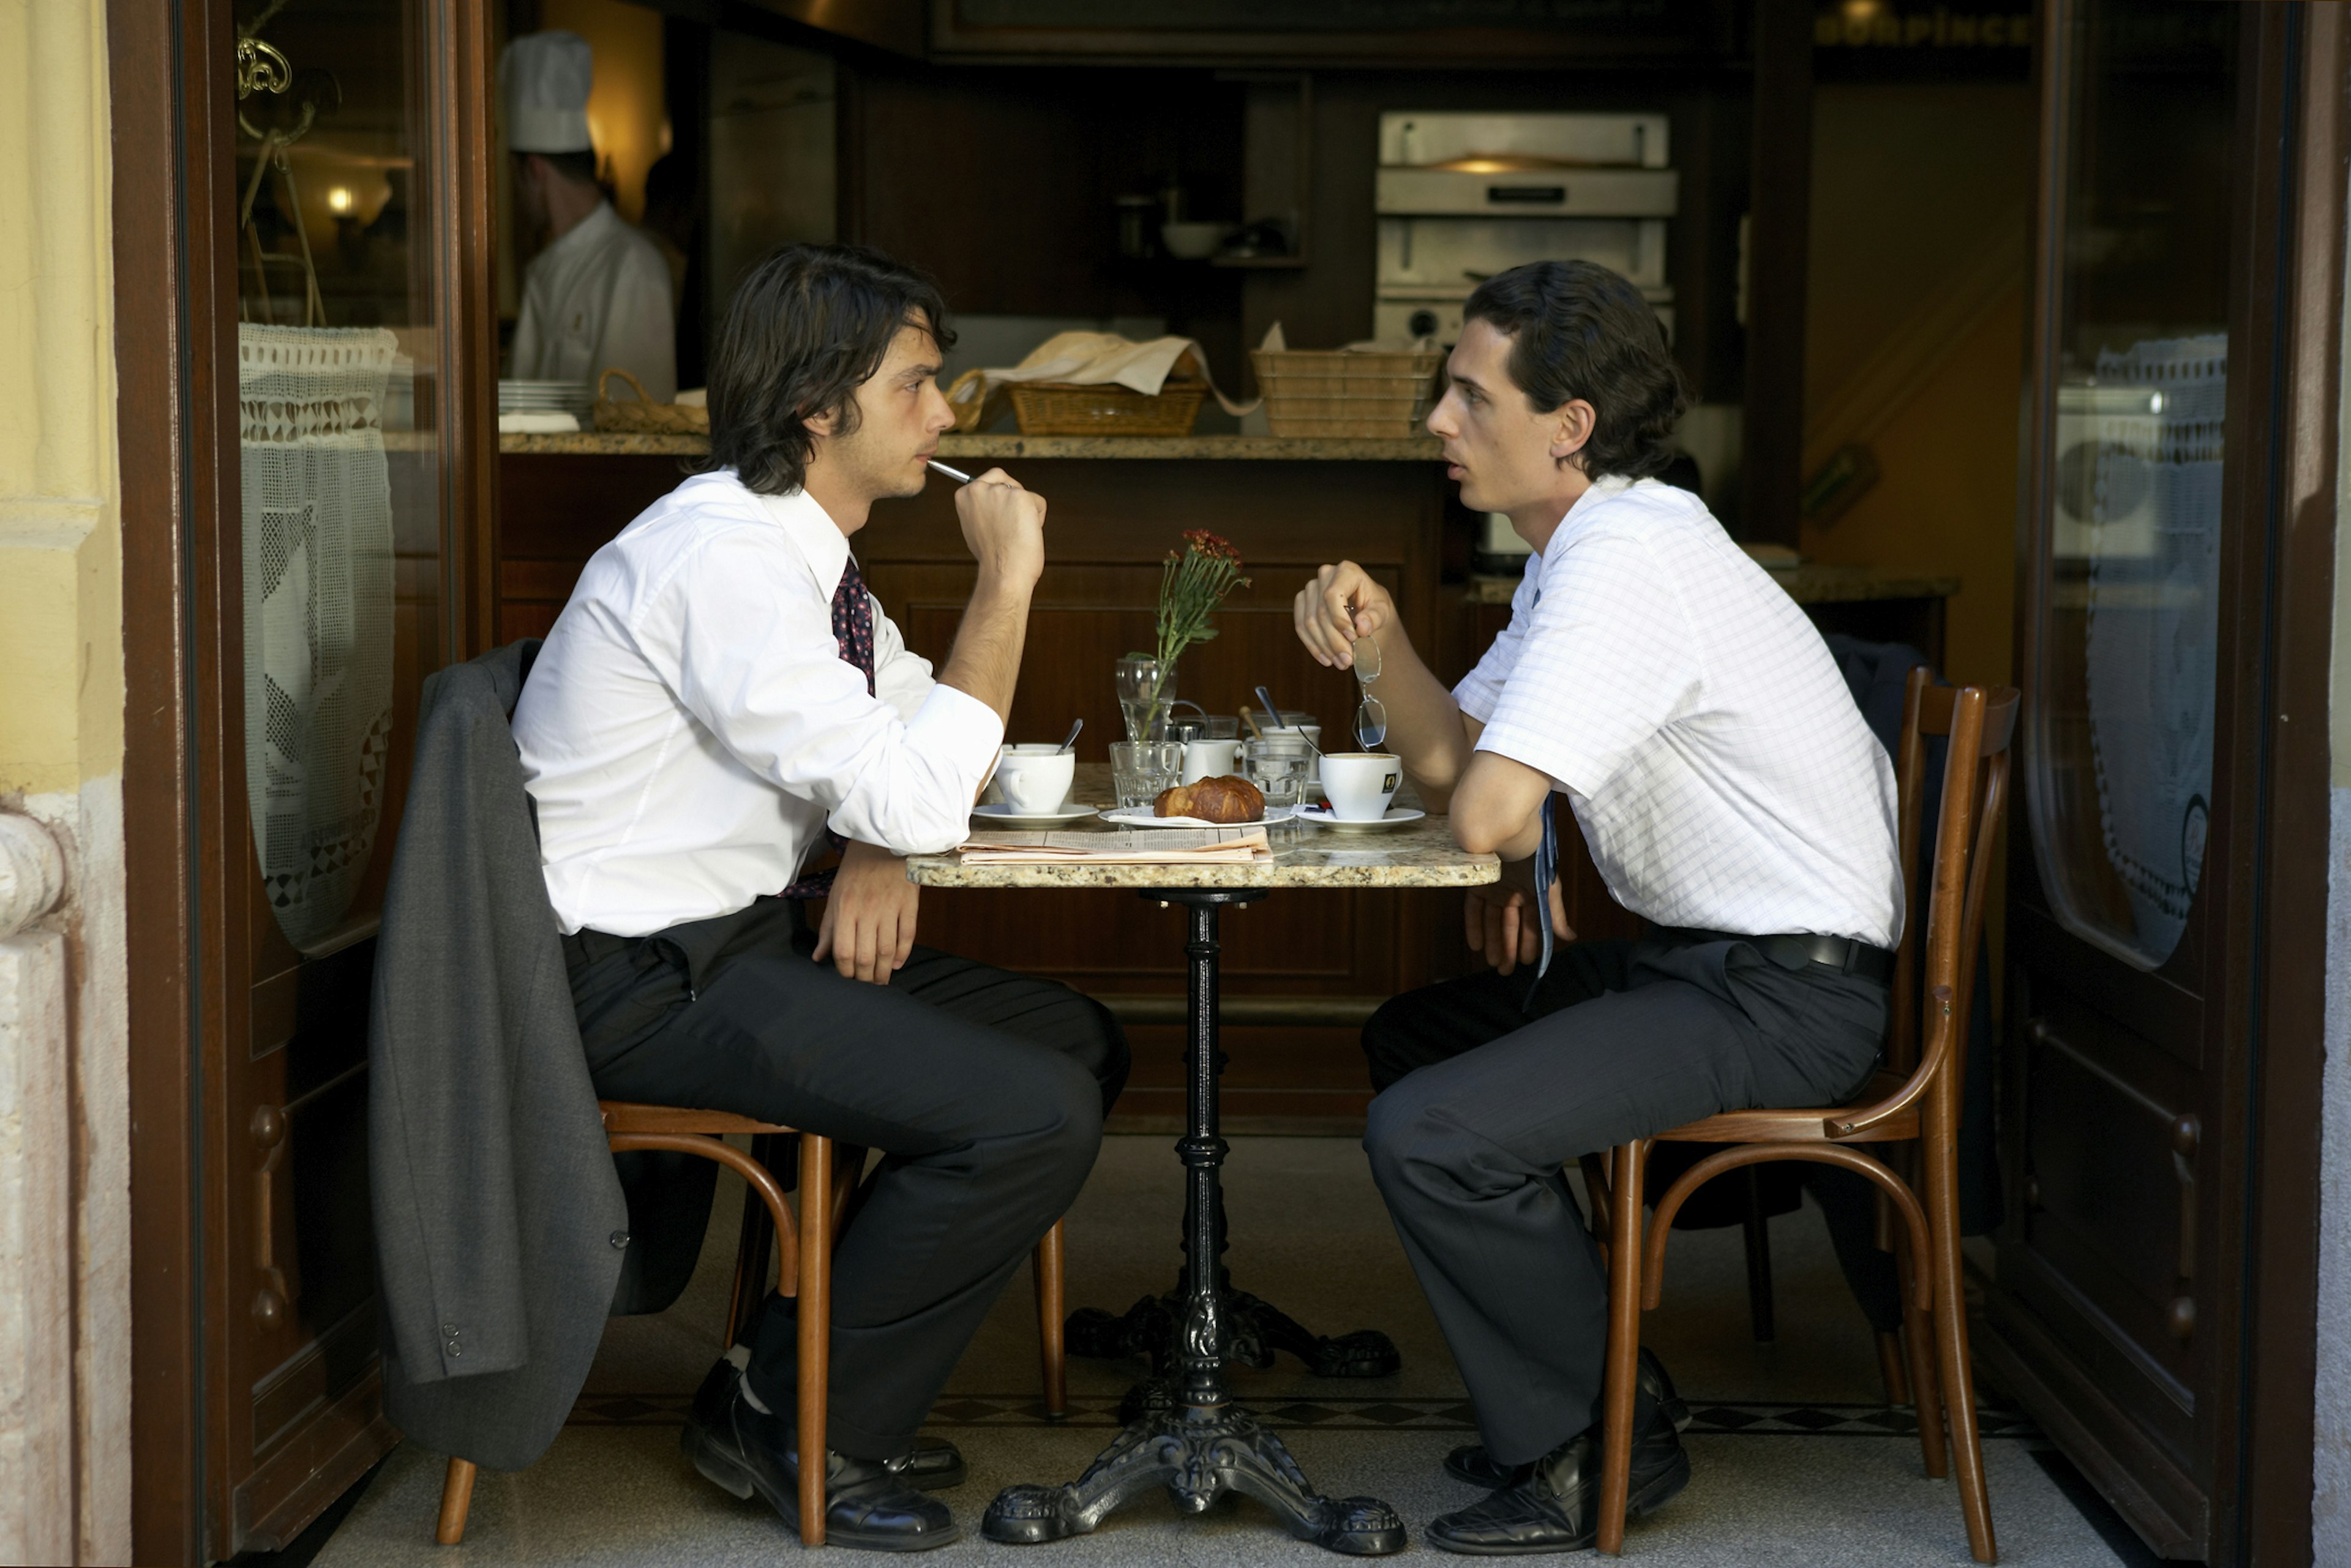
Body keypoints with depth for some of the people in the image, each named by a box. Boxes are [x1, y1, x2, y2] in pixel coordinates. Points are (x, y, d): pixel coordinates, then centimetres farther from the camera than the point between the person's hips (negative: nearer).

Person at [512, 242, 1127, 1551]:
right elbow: (921, 798, -26)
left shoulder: (803, 547, 8)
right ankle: (787, 1419, -1)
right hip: (642, 981, -10)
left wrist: (883, 852, -4)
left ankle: (833, 1382, 12)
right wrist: (1007, 581, -18)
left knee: (1081, 1045, 8)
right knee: (1033, 1117, -18)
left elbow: (919, 746, 18)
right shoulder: (725, 558, -22)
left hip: (741, 938, 10)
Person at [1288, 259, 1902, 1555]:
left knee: (1430, 1137, -20)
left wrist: (1523, 857, -4)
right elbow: (1448, 762, 14)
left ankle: (1596, 1447, 1)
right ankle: (1595, 1383, 24)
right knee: (1409, 1038, 21)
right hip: (1708, 958, 11)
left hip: (1784, 997, -11)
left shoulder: (1625, 561, -21)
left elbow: (1485, 814, -28)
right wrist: (1384, 639, -5)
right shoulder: (1585, 549, 13)